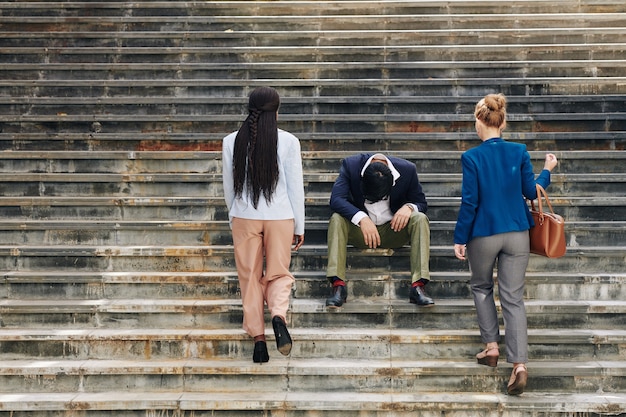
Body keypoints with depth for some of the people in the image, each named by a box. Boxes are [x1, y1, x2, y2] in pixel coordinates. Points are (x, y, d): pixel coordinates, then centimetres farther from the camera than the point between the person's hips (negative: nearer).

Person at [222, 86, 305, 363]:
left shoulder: (231, 142, -1)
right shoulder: (288, 142, -5)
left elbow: (229, 186, 6)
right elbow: (296, 187, -2)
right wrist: (299, 227, 5)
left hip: (244, 218, 1)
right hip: (280, 217, -1)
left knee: (250, 277, 10)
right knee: (279, 273, 11)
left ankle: (258, 339, 7)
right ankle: (278, 315, -19)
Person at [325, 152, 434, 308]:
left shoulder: (407, 169, -13)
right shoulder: (351, 165, -16)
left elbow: (421, 203, -3)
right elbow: (336, 199, -25)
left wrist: (409, 207, -27)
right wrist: (361, 218, -40)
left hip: (393, 230, 1)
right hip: (359, 231, 0)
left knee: (420, 219, -26)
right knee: (337, 219, -29)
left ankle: (418, 286, -33)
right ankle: (338, 286, -34)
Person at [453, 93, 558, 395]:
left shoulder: (472, 157, -11)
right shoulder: (519, 152, -3)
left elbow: (470, 201, -11)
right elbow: (531, 192, 2)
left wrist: (460, 239, -3)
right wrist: (547, 170, 20)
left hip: (484, 235, -2)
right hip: (517, 235, 2)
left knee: (481, 287, 23)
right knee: (513, 297, 3)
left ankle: (491, 346, 21)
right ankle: (519, 364, -8)